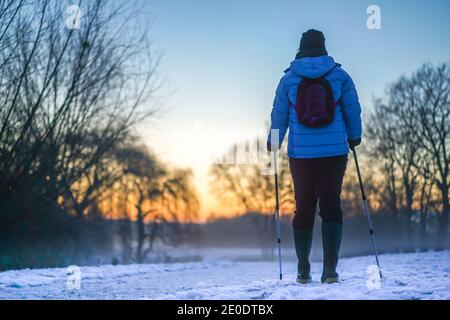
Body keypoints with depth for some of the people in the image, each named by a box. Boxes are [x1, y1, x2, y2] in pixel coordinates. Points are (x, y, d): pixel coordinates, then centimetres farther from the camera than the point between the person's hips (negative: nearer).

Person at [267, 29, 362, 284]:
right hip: (335, 152, 0)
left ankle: (304, 271, 16)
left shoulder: (289, 79, -1)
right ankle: (330, 269, -7)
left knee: (304, 208, 10)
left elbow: (279, 115, 4)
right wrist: (354, 137, 23)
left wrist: (274, 143, 21)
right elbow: (353, 110, 5)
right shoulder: (340, 76, -1)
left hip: (301, 154, 1)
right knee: (331, 207, 3)